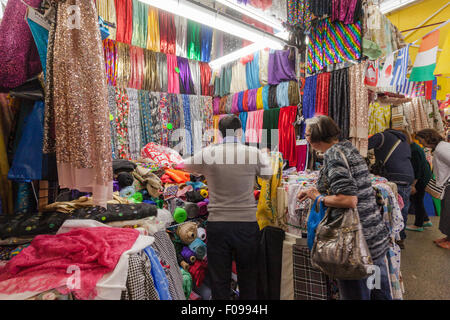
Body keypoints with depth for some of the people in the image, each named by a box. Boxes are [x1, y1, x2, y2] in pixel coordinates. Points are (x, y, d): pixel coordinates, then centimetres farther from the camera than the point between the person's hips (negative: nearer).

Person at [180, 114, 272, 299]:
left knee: (219, 280, 15)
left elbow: (184, 166, 12)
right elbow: (268, 174, 12)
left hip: (217, 224, 0)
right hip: (247, 224, 0)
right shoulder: (254, 153, -7)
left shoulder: (208, 153, -6)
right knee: (248, 279, 18)